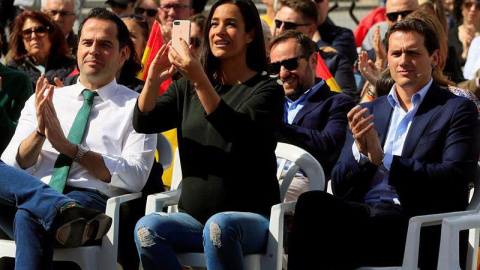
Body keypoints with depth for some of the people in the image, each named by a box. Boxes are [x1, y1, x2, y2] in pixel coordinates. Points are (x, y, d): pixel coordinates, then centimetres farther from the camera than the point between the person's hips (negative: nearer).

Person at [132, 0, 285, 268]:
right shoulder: (186, 87, 14)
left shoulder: (267, 89, 0)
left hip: (250, 218, -4)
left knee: (219, 226, -38)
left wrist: (200, 80, -31)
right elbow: (143, 123, 2)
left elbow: (238, 130, -19)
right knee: (147, 228, -28)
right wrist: (153, 80, -18)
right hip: (193, 218, 4)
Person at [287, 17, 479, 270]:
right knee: (310, 201, -28)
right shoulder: (367, 113, 23)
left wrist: (383, 159, -13)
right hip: (362, 210, 4)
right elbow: (339, 187, 17)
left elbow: (455, 180, -7)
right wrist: (360, 151, -5)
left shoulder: (458, 110, 8)